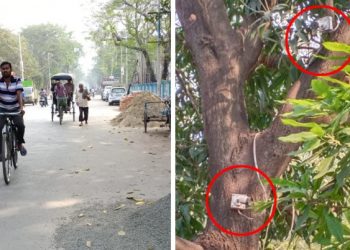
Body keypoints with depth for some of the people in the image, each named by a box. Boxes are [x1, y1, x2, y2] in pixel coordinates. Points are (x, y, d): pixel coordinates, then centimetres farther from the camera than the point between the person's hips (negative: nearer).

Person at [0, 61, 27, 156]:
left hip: (15, 109, -1)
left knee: (21, 125, -25)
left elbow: (19, 94, -19)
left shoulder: (17, 81, -8)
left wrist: (21, 107, -34)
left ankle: (19, 144, 3)